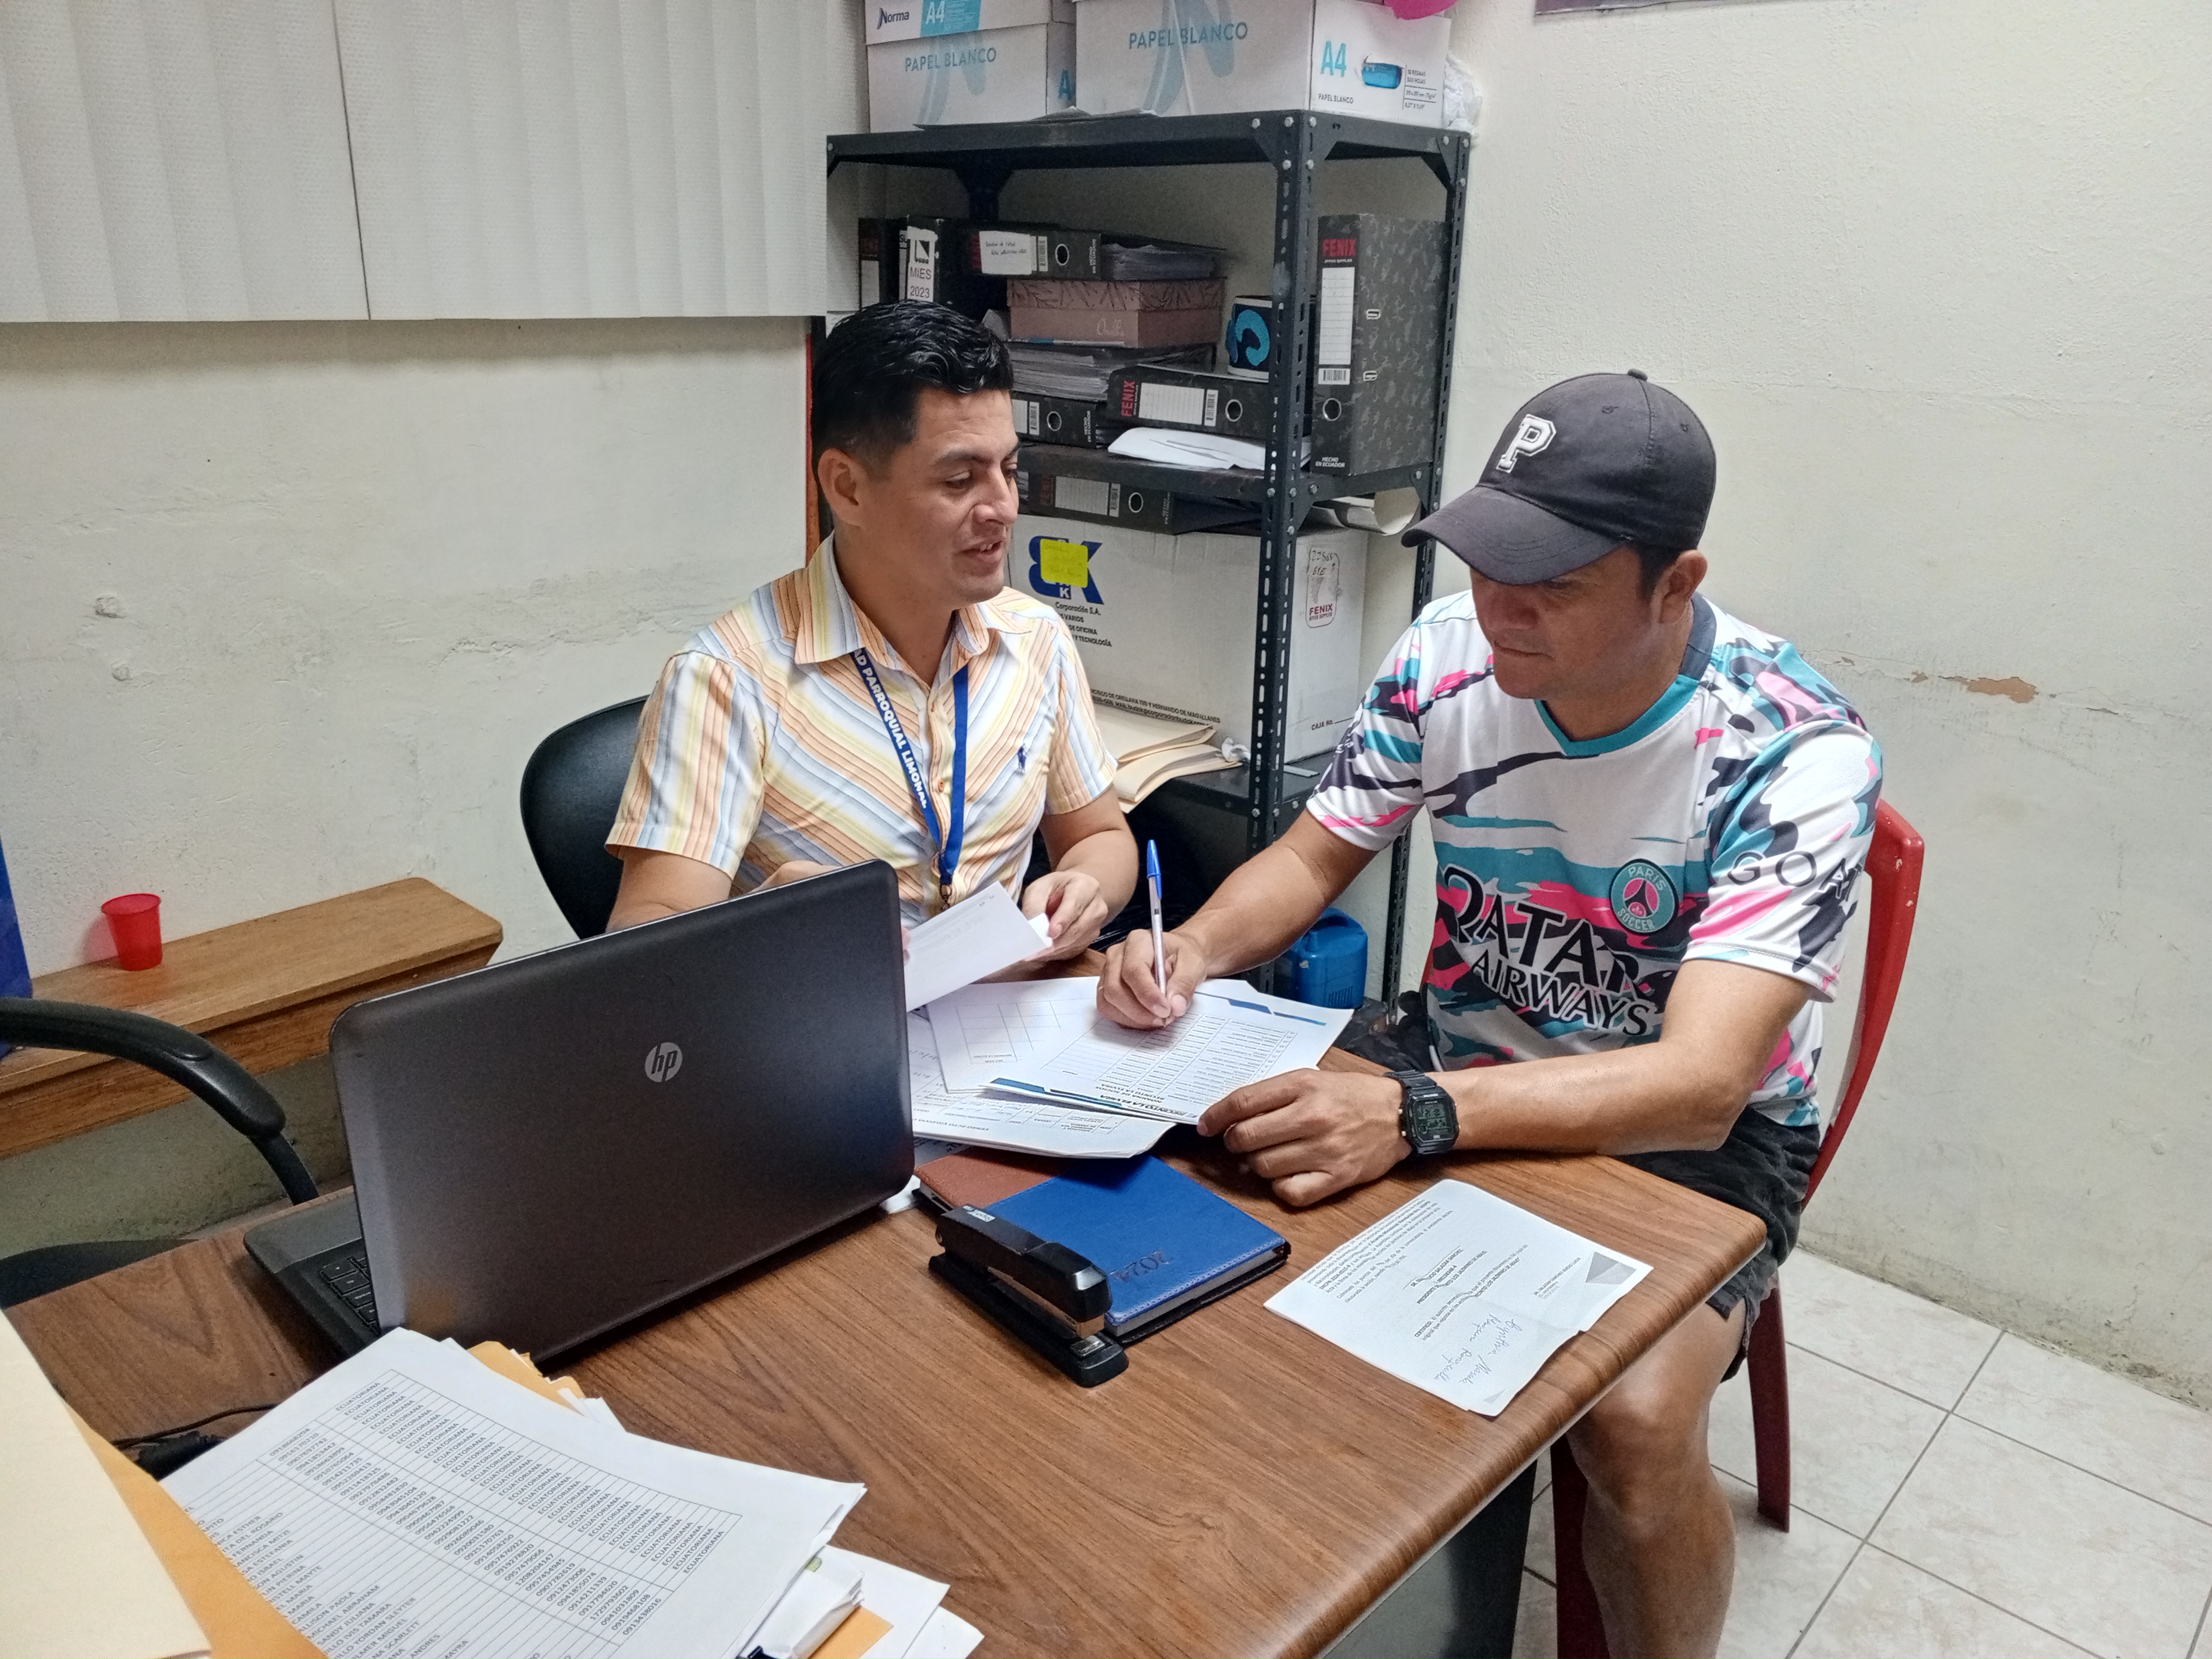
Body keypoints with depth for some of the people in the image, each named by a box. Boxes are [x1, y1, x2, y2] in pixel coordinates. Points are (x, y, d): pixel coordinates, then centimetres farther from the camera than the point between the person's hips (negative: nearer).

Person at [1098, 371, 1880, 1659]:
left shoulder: (1797, 755, -24)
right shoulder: (1452, 656, -12)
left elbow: (1699, 1085, -33)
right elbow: (1312, 858, 0)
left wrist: (1412, 1116, -48)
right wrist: (1191, 953, -22)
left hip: (1697, 1129, -3)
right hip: (1469, 1078, 4)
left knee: (1636, 1421, -29)